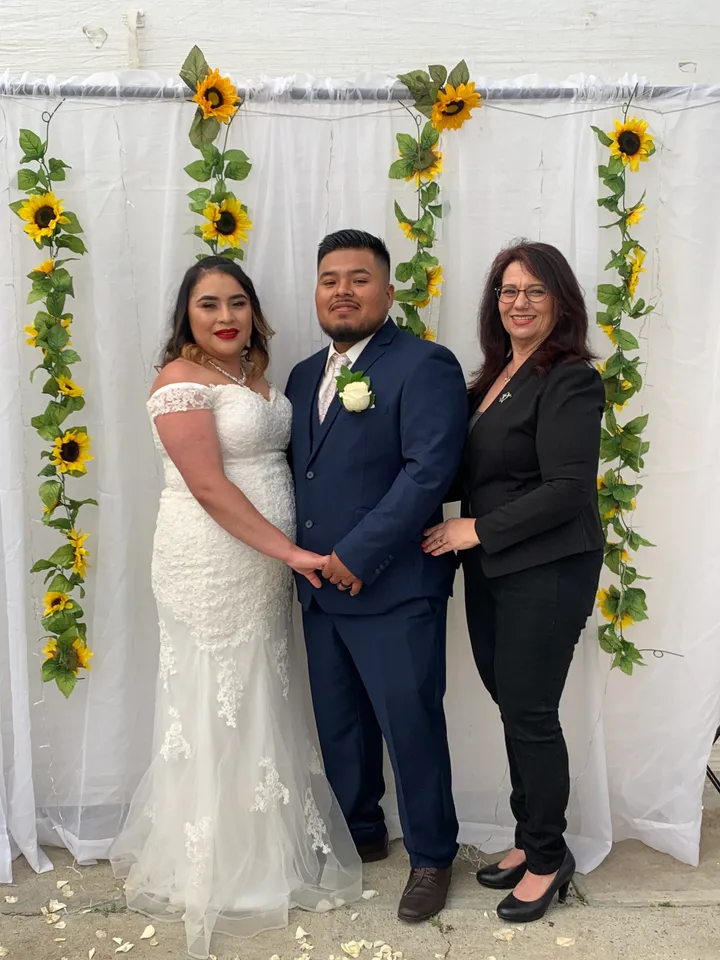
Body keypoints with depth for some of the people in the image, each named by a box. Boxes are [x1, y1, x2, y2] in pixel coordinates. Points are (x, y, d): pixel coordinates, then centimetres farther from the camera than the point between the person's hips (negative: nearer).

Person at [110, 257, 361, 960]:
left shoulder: (256, 375, 12)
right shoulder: (181, 380, -12)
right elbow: (209, 488, -18)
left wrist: (287, 555, 5)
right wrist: (288, 551, -17)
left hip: (265, 565, 8)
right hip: (210, 566, -7)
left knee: (260, 704, 16)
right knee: (217, 709, 4)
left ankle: (266, 847, 34)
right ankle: (217, 873, 22)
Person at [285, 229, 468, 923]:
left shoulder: (425, 366, -10)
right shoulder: (305, 375, 14)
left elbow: (429, 470, -20)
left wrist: (357, 556, -20)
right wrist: (299, 555, 3)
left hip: (394, 590, -7)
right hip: (319, 588, 7)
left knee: (411, 726, 5)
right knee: (338, 725, 19)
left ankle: (432, 856, 28)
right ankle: (361, 833, 41)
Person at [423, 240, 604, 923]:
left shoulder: (570, 380, -13)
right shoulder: (493, 378, 12)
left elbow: (569, 488, -20)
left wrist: (478, 529, -16)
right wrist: (463, 532, 1)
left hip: (546, 573, -7)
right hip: (489, 569, 8)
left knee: (529, 714, 2)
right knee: (511, 706, 15)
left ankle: (548, 858, 23)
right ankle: (529, 840, 32)